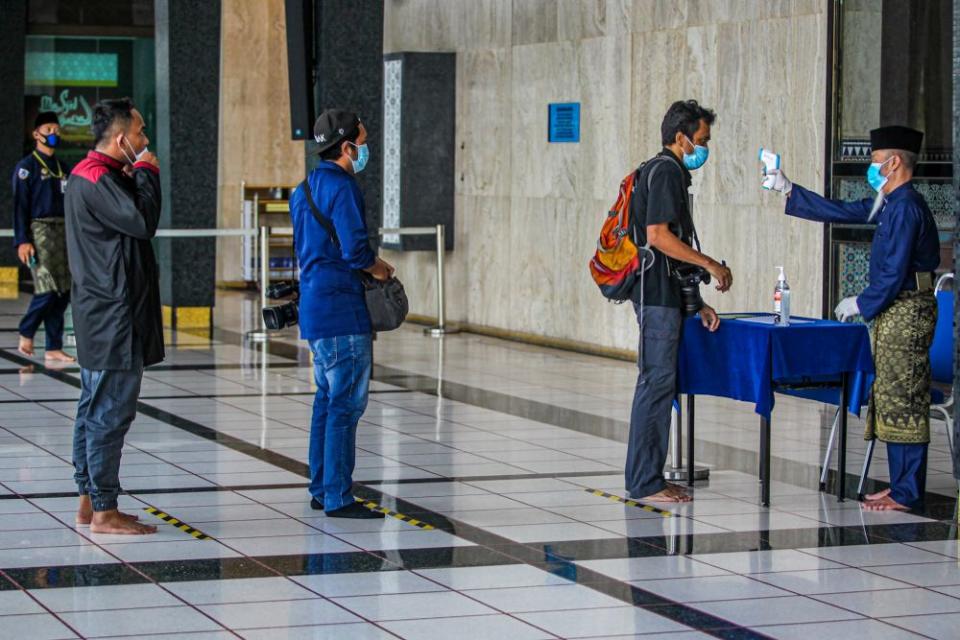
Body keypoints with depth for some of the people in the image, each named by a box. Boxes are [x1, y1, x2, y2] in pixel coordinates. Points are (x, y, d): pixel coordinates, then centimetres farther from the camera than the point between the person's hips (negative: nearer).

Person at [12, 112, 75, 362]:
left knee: (64, 292, 2)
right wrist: (22, 240, -13)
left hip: (64, 233, 6)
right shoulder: (27, 167, -1)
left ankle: (53, 348, 7)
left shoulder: (64, 168, 17)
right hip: (40, 231, -6)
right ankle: (26, 332, 10)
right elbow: (20, 206, -6)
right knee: (48, 289, -13)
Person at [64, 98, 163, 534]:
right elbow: (143, 222, -22)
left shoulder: (90, 175, 17)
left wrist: (136, 177, 7)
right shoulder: (98, 179, -16)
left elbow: (133, 223, 18)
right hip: (114, 314, -11)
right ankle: (104, 512, -4)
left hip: (99, 315, 11)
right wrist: (146, 173, -12)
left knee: (94, 409, 14)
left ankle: (90, 501, 21)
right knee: (110, 411, -7)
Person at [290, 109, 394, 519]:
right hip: (343, 313, -10)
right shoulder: (341, 187, -15)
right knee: (347, 403, -6)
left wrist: (366, 266, 15)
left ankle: (321, 490, 20)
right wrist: (379, 267, -2)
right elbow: (355, 249, -22)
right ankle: (338, 497, -5)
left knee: (327, 399, 15)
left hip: (316, 308, 10)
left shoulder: (306, 188, 15)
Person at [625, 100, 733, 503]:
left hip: (662, 293, 11)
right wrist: (710, 264, -14)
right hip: (658, 294, -11)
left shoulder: (667, 172, 21)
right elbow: (658, 235, -20)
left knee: (657, 382, 12)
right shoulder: (665, 171, -11)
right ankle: (645, 482, -7)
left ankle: (646, 478, 16)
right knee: (658, 381, -9)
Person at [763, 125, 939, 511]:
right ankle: (902, 487, 16)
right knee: (893, 400, 12)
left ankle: (906, 494, -5)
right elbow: (841, 212, 24)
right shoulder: (891, 205, 15)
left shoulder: (905, 207, -17)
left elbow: (895, 273, -21)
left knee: (901, 402, -7)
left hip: (906, 311, -10)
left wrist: (861, 304, -8)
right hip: (895, 310, 10)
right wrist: (788, 190, 25)